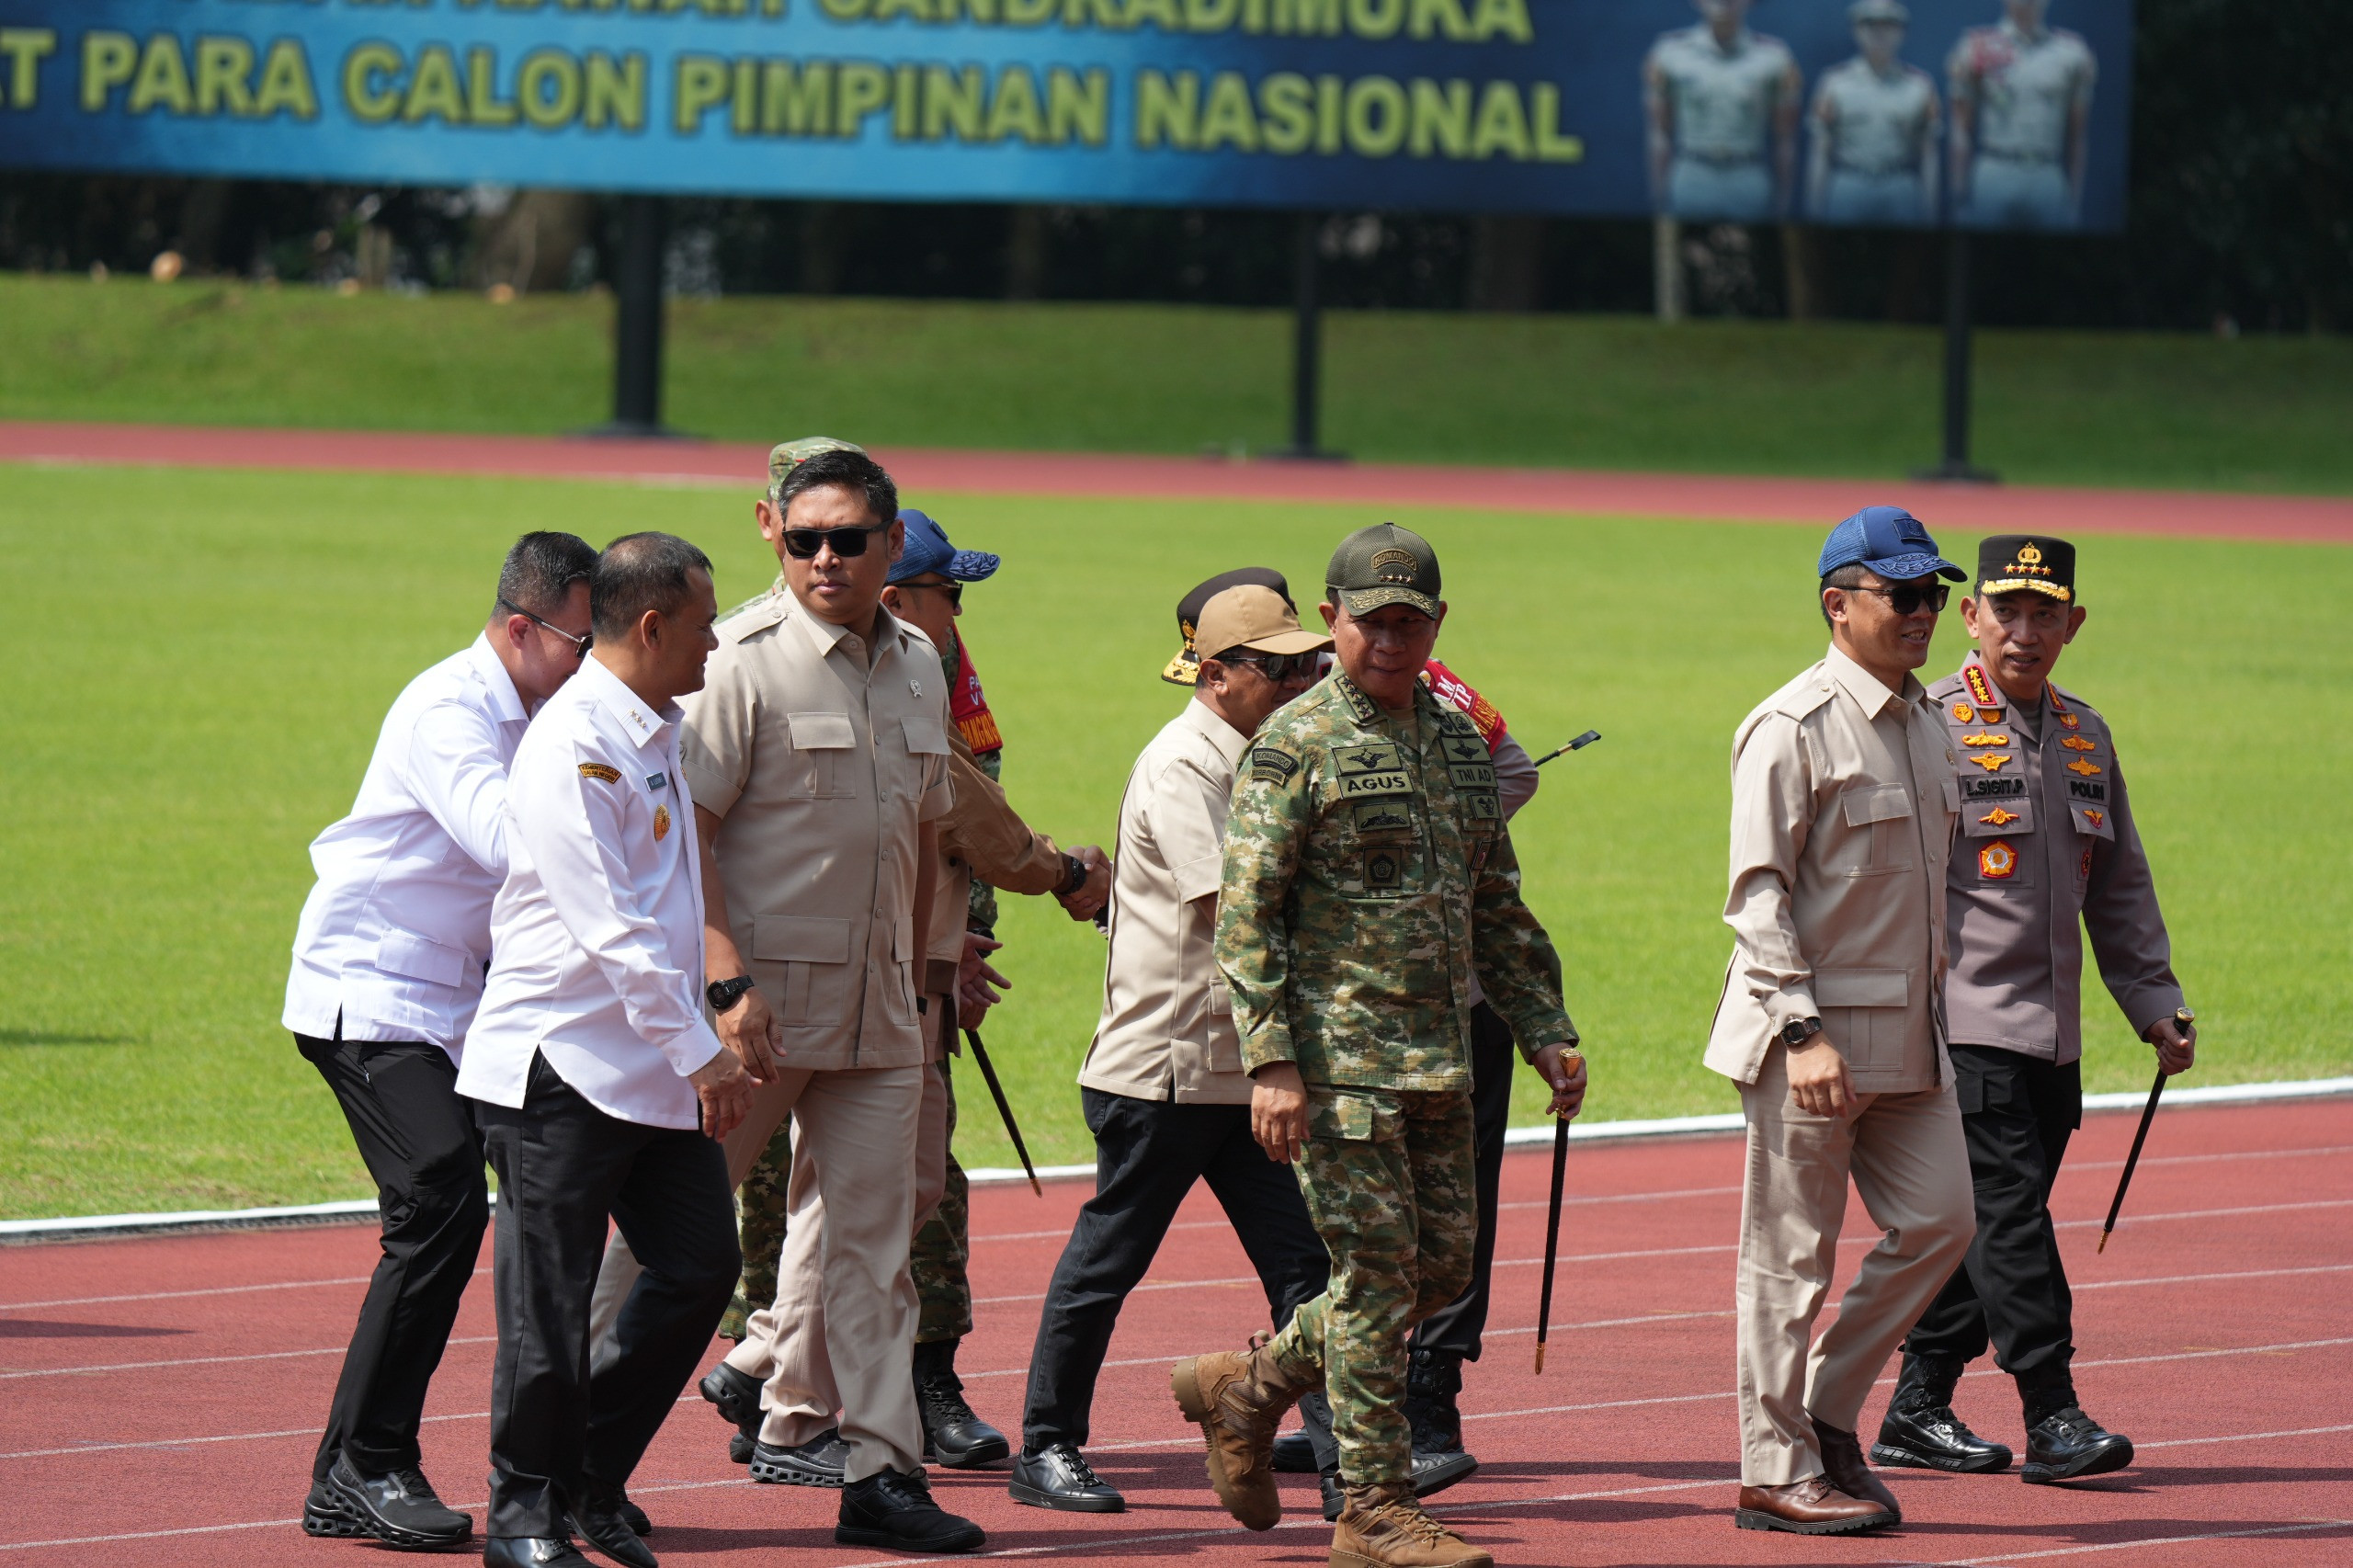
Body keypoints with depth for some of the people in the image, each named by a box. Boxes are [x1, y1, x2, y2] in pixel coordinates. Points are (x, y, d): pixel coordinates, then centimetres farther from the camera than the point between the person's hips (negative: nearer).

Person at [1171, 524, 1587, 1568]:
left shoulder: (1458, 744, 15)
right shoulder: (1297, 745, -7)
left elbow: (1497, 911, 23)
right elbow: (1245, 913, -11)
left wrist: (1544, 1030, 13)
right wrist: (1271, 1061, -19)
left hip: (1439, 1057, 7)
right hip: (1339, 1058, -7)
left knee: (1442, 1266, 9)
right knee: (1379, 1271, -7)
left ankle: (1246, 1386, 27)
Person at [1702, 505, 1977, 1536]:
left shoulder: (1926, 725, 13)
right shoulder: (1794, 728, -12)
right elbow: (1757, 895, -16)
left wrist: (1933, 1007, 18)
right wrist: (1803, 1032, -23)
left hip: (1910, 1035, 8)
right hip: (1809, 1034, -8)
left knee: (1939, 1221, 4)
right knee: (1791, 1255, -2)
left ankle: (1826, 1415, 18)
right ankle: (1776, 1471, 5)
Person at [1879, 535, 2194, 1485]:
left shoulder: (2085, 736, 16)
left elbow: (2120, 888, 23)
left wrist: (2155, 1005, 17)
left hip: (2053, 1034, 7)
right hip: (1964, 1023, -7)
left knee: (1987, 1226, 8)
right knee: (2007, 1211, -12)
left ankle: (1917, 1410, 16)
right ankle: (2051, 1418, -14)